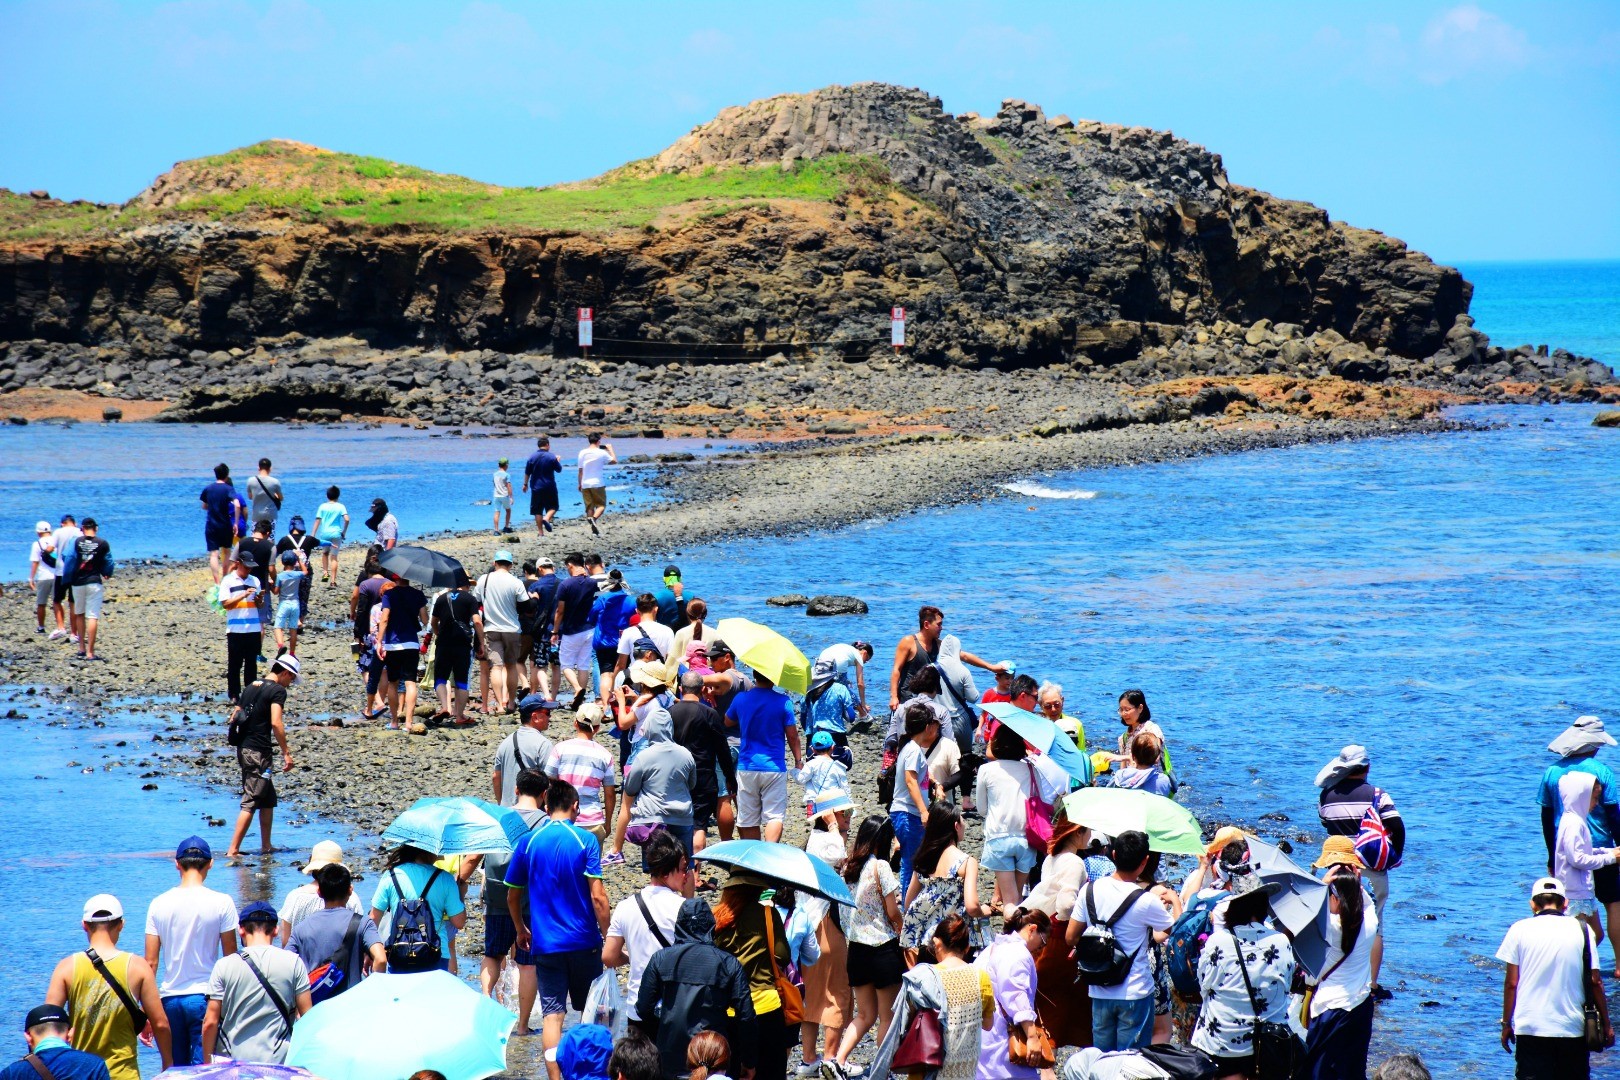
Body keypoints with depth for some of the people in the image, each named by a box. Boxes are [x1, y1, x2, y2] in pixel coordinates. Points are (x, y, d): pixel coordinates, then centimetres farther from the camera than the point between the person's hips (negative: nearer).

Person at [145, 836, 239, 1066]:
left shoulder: (159, 904, 1)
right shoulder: (222, 903, -5)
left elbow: (150, 963, 3)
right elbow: (231, 959, -1)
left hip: (170, 999, 3)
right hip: (205, 996, -3)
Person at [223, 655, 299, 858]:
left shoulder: (251, 687, 16)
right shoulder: (278, 690, -8)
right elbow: (276, 722, -18)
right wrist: (286, 752, -15)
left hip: (243, 749, 9)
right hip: (258, 752, -9)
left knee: (268, 799, 19)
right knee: (250, 802, -8)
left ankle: (266, 845, 23)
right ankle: (233, 850, -12)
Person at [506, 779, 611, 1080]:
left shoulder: (529, 842, 1)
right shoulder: (585, 840, -7)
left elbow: (512, 896, 9)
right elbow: (597, 896, -13)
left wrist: (521, 931, 26)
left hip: (545, 943, 1)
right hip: (584, 941, -1)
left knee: (552, 1014, -1)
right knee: (590, 1010, 16)